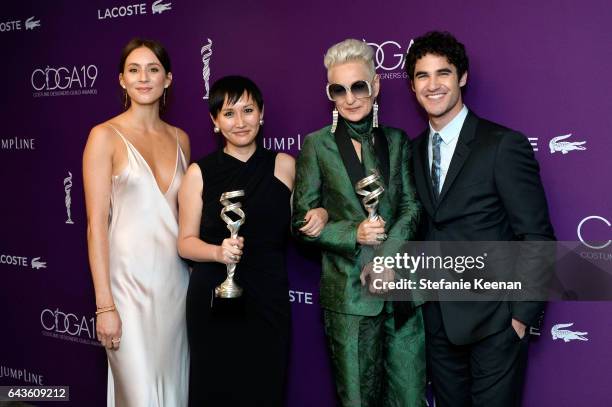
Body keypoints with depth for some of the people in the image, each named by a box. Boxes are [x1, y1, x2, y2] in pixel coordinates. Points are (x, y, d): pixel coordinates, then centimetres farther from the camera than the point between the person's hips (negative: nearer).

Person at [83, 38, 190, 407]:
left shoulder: (180, 139, 10)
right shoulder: (105, 136, -5)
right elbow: (96, 224, -9)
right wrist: (105, 305, -14)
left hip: (177, 279, 5)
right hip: (129, 280, -5)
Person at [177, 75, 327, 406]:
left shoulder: (285, 165, 4)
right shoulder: (200, 172, 0)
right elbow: (186, 242, 2)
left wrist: (320, 214, -6)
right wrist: (219, 252, -17)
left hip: (269, 298, 1)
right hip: (214, 299, -1)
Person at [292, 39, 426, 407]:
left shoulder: (397, 140, 8)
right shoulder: (317, 145, 0)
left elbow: (411, 207, 4)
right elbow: (302, 221, -1)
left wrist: (387, 254, -12)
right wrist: (355, 234, -16)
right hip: (348, 291, -2)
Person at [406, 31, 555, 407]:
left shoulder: (504, 145, -12)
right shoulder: (414, 150, 7)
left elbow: (537, 238, -12)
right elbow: (423, 226, 10)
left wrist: (523, 315, -13)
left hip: (493, 320, -5)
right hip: (439, 320, 5)